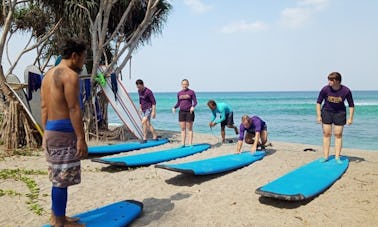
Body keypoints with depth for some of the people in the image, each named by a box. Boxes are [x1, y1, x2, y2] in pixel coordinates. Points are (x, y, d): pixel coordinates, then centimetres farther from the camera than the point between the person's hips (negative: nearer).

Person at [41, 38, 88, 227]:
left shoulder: (48, 75, 17)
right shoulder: (70, 75, -12)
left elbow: (44, 108, 16)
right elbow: (74, 109, -18)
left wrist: (46, 133, 19)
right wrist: (81, 139, -18)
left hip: (51, 131, 10)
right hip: (64, 131, -10)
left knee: (58, 177, 17)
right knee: (62, 178, -1)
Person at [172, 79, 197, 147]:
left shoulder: (191, 92, -3)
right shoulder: (179, 93, 9)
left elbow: (195, 102, -4)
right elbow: (178, 103, 15)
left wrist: (193, 106, -24)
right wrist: (174, 107, -3)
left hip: (189, 112, -4)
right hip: (181, 112, 4)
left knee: (189, 129, 1)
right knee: (183, 129, 8)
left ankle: (190, 144, 6)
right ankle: (183, 144, 14)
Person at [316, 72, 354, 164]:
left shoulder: (346, 91, -18)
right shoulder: (325, 89, -18)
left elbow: (351, 105, -5)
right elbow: (318, 102, -5)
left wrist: (350, 118, -8)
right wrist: (318, 116, -7)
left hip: (340, 113, 0)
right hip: (326, 112, 0)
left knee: (338, 134, 1)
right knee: (326, 134, 1)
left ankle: (337, 157, 9)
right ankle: (325, 156, 8)